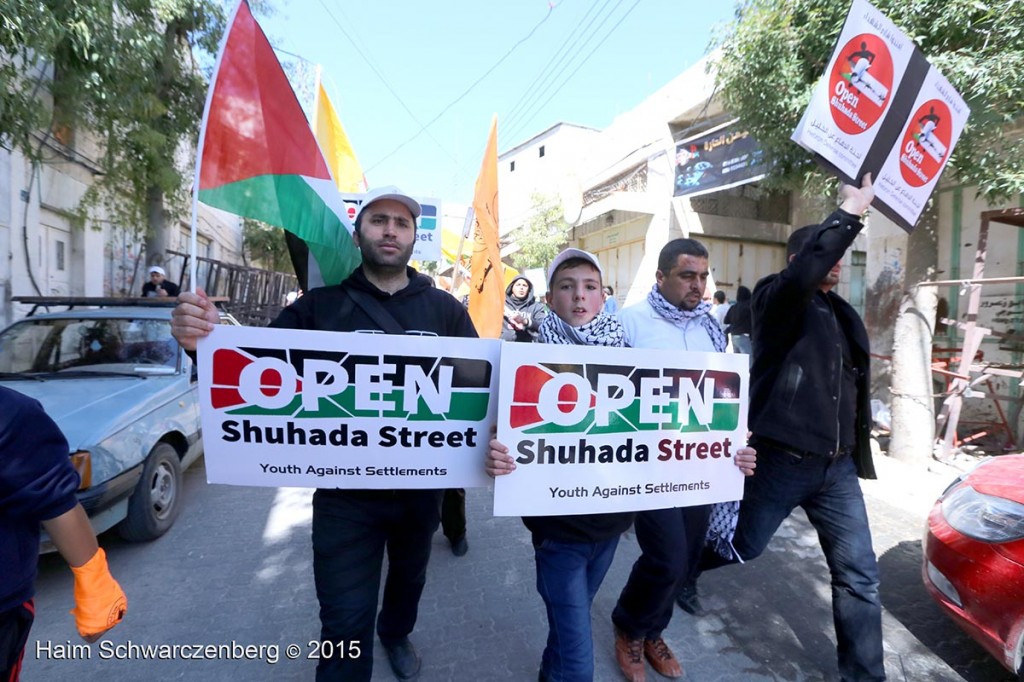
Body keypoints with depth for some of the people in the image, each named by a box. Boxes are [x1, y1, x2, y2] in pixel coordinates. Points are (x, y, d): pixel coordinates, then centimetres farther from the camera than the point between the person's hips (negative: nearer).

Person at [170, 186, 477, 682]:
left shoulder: (445, 309, -3)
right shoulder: (321, 306, -7)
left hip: (421, 488, 3)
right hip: (345, 494, -3)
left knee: (410, 576, 29)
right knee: (345, 622, 7)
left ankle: (396, 632, 61)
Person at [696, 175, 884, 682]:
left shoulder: (844, 315, 16)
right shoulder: (775, 299, -7)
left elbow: (852, 385, 23)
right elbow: (803, 275, -33)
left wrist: (858, 448, 20)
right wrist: (850, 212, -28)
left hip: (837, 467, 7)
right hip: (781, 460, -7)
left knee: (859, 576, 9)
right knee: (740, 547, 9)